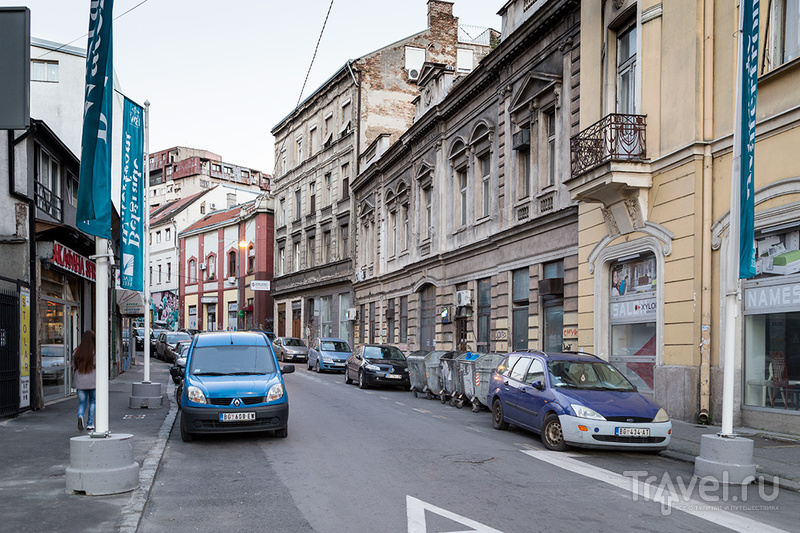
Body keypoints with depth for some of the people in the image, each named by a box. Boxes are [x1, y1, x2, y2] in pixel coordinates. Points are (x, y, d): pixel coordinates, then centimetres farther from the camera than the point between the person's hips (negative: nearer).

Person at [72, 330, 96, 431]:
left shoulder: (77, 352, 0)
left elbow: (74, 367, 7)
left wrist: (74, 380, 18)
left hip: (80, 382, 2)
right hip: (93, 381, -2)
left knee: (82, 402, 10)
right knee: (93, 402, 14)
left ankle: (80, 416, -19)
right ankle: (90, 424, 12)